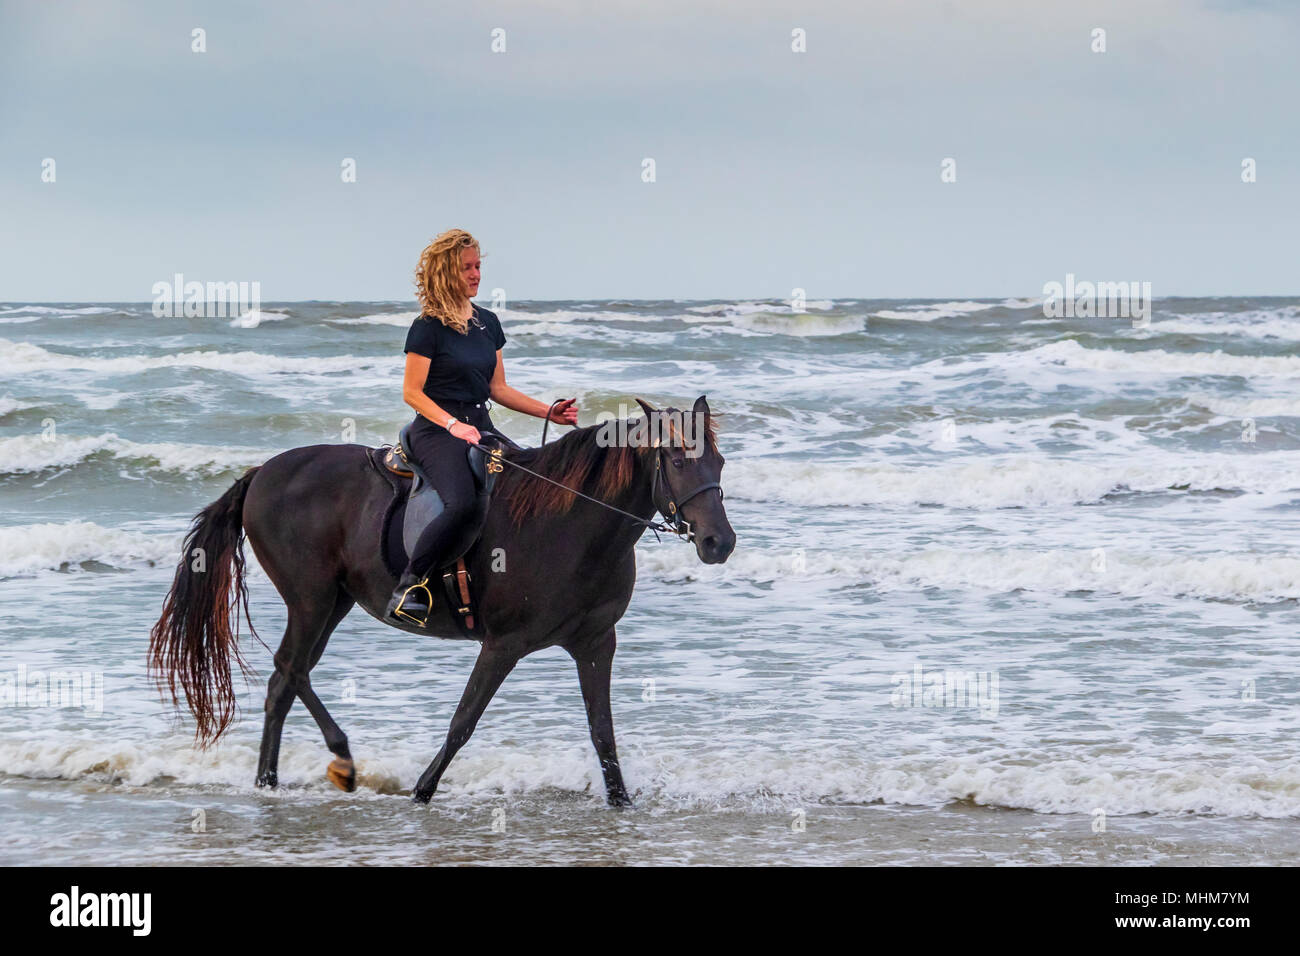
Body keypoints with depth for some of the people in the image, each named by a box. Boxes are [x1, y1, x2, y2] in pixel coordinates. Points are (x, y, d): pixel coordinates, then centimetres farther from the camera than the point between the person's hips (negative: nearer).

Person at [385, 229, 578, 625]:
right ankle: (408, 588, -24)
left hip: (481, 426, 7)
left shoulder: (488, 323, 15)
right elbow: (412, 392, -9)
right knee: (460, 503, -33)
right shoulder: (428, 327, -6)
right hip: (436, 429, -7)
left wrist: (549, 411, 8)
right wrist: (452, 425, -22)